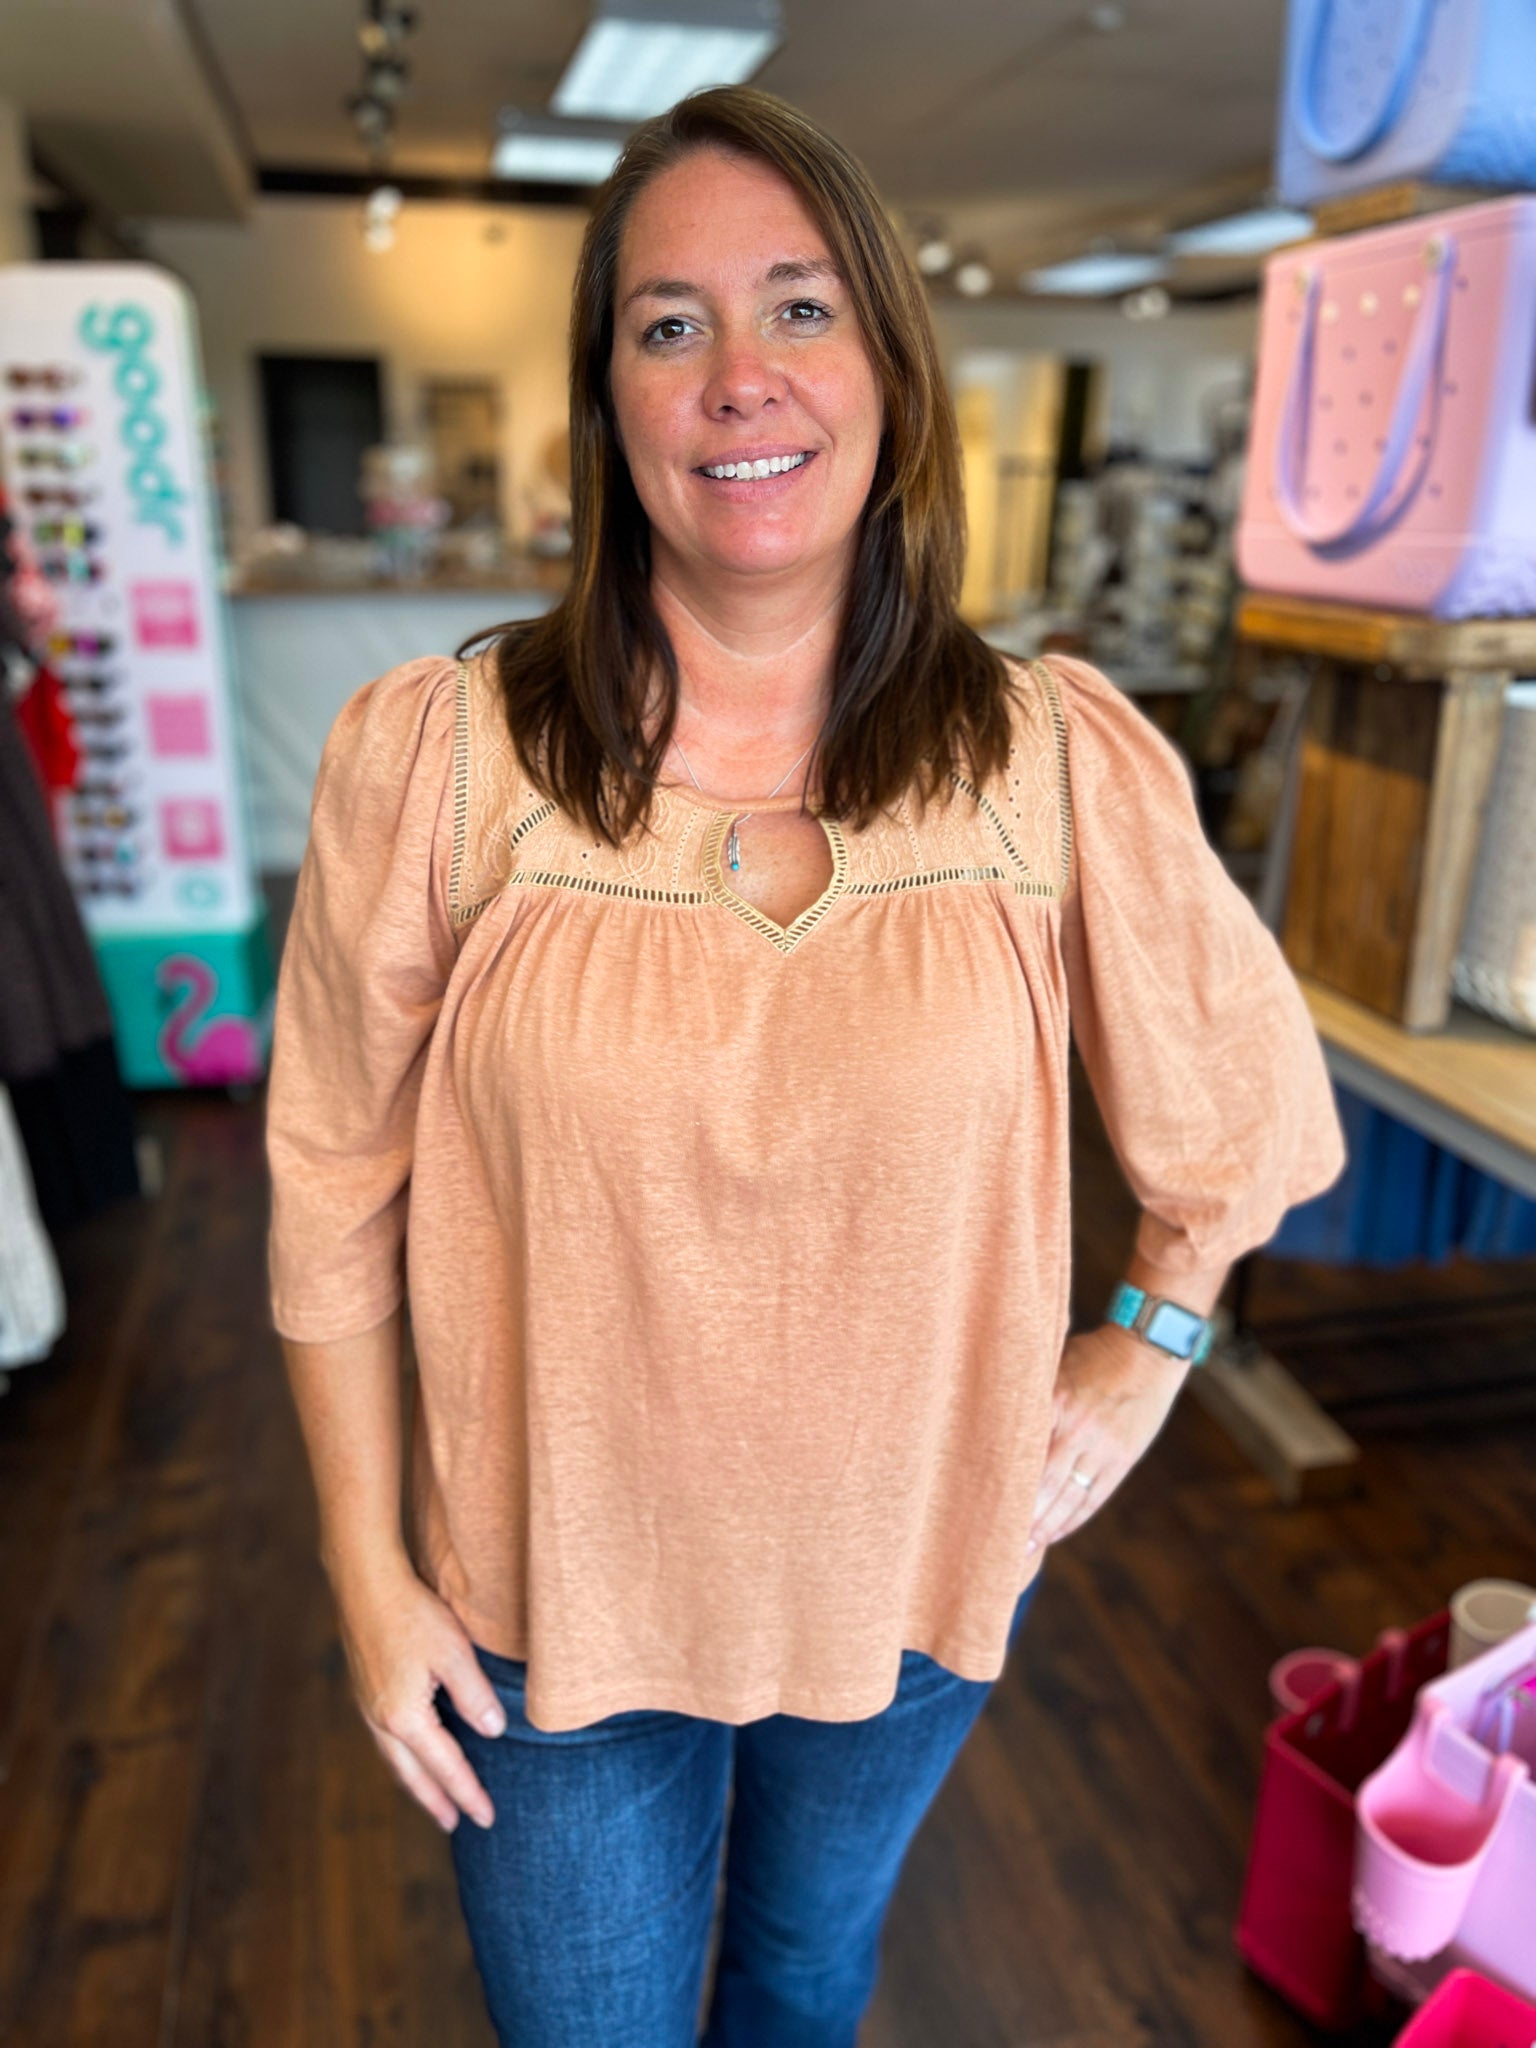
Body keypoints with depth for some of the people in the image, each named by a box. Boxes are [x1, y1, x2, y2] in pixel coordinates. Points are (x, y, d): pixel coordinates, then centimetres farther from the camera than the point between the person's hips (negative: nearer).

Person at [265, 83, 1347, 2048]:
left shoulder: (1066, 760, -13)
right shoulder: (431, 755, -17)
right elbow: (337, 1187, -8)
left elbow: (1244, 1093, 4)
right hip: (558, 1597, -1)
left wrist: (1143, 1353, 1)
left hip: (917, 1570, 2)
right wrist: (370, 1569, -3)